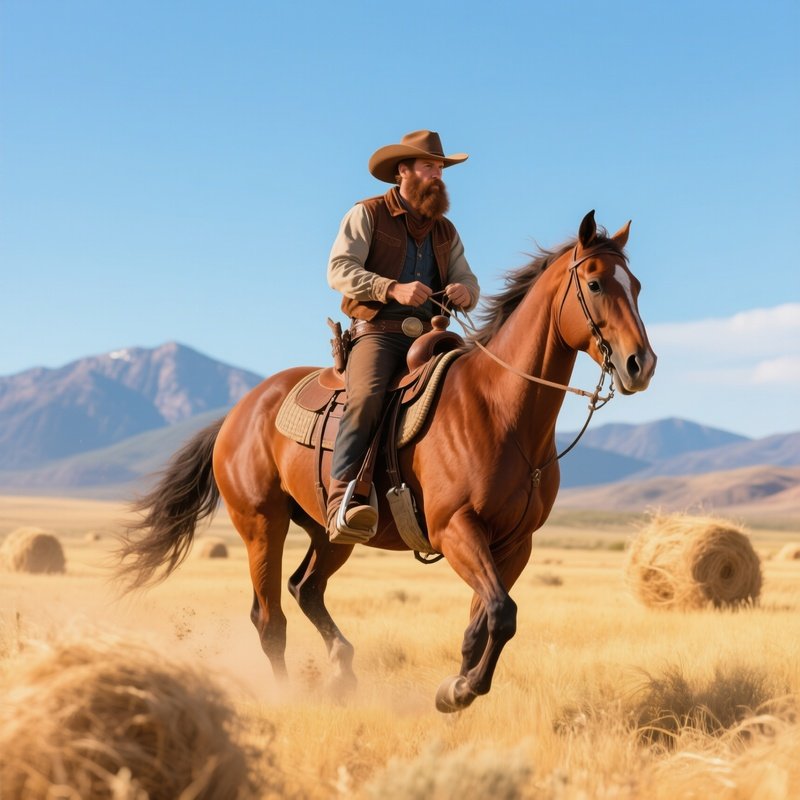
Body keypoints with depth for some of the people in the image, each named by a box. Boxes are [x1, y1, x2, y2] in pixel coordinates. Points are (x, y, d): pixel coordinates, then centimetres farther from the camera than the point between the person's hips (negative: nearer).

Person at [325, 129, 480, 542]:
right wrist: (393, 288, -21)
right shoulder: (366, 215, 5)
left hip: (427, 337, 5)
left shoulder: (445, 231, 22)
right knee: (366, 397, -32)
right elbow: (339, 269, -7)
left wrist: (464, 292, -9)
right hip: (377, 332, -5)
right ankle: (342, 500, -40)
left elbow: (468, 283, 17)